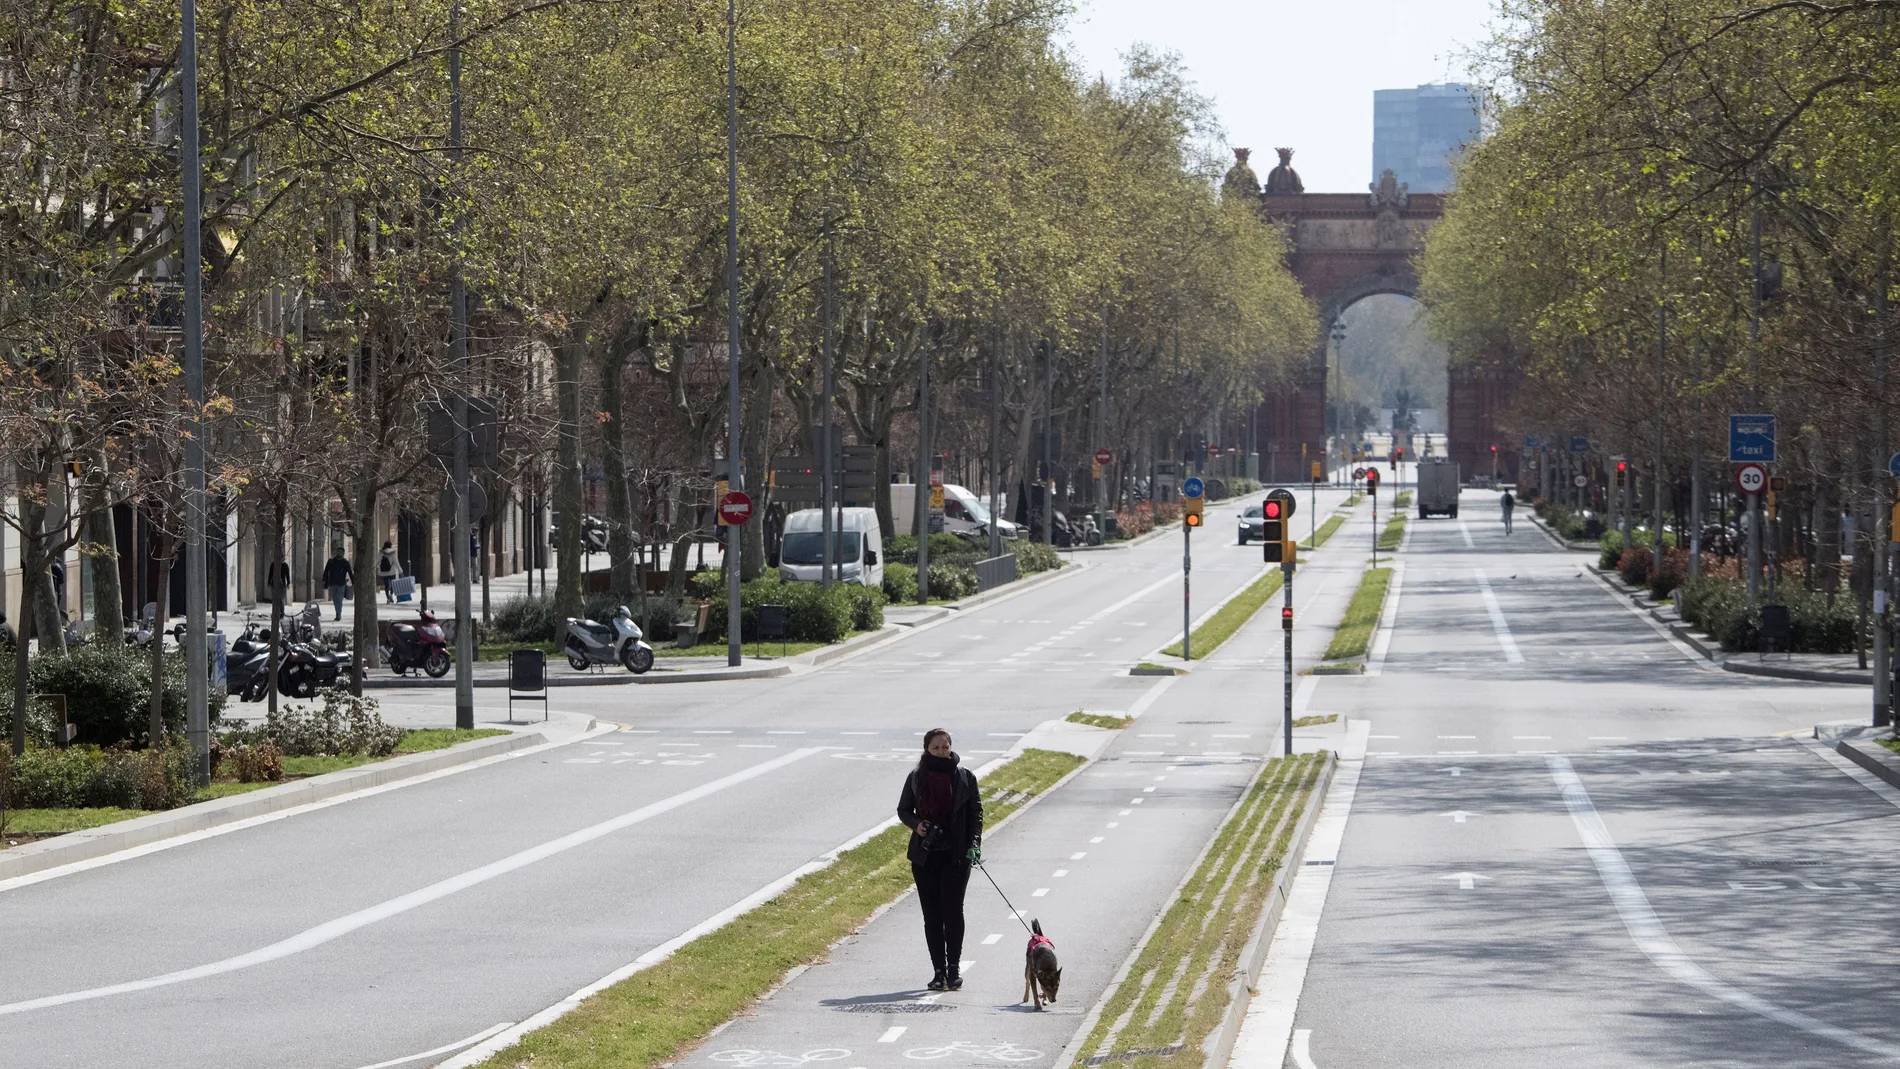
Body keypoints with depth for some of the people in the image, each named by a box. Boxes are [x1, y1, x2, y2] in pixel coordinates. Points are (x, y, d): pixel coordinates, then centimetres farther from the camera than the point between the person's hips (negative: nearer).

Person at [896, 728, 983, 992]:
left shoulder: (965, 777, 2)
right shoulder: (916, 778, 4)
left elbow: (976, 812, 5)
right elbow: (903, 810, 13)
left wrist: (974, 844, -8)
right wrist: (916, 824, -8)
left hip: (956, 855, -2)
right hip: (924, 855, 2)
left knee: (953, 910, -8)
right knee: (932, 914, 3)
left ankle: (954, 968, 1)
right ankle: (939, 971, 9)